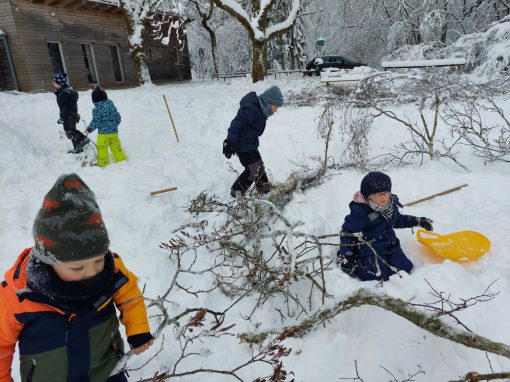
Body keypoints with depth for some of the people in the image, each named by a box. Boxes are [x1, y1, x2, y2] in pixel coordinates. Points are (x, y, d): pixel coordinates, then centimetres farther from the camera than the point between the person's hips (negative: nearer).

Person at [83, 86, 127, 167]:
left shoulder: (97, 109, -14)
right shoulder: (111, 105, 6)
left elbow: (95, 122, -12)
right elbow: (118, 117, 13)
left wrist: (89, 130, 0)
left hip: (103, 133, -6)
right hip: (114, 131, 6)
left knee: (102, 148, 5)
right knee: (115, 146, 13)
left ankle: (103, 164, 10)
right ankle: (121, 160, 16)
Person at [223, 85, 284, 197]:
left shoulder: (260, 110, 6)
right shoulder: (252, 109, -26)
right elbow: (237, 123, -29)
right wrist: (231, 142, -31)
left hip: (251, 143, 10)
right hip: (243, 146, -10)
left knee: (259, 166, 18)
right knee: (253, 170, -5)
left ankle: (264, 188, 35)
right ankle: (237, 191, 10)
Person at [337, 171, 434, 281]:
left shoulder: (391, 205, 3)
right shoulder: (360, 211, -21)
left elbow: (398, 220, 25)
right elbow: (348, 232, -16)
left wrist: (418, 221, 19)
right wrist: (343, 255, -18)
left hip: (390, 245, 7)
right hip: (370, 249, -7)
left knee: (406, 269, -4)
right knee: (379, 275, -21)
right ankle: (355, 266, 0)